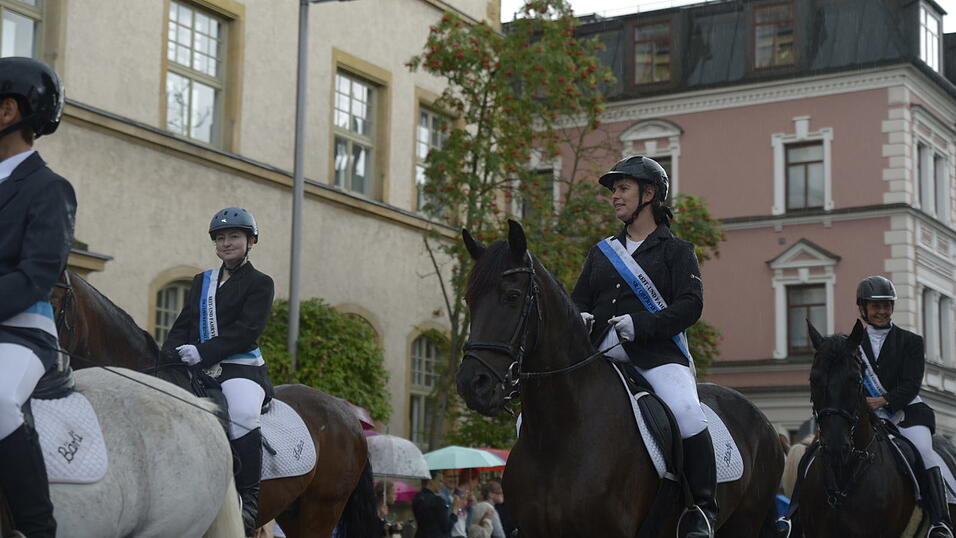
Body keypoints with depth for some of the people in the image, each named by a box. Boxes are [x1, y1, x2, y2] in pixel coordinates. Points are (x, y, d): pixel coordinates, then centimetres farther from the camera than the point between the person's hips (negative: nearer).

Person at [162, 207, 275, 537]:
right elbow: (183, 324, 17)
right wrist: (170, 355, -4)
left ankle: (248, 499, -28)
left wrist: (202, 351, -17)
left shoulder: (260, 284, 6)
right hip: (198, 369, 6)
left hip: (241, 367, -6)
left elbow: (246, 331, -8)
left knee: (242, 412, -35)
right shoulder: (202, 281, 24)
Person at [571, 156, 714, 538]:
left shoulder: (676, 250, 6)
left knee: (686, 412, -32)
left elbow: (691, 305, -6)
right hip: (603, 355, 5)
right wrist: (579, 317, -3)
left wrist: (640, 325, -19)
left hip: (658, 354, -5)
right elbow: (579, 298, 22)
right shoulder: (602, 252, 22)